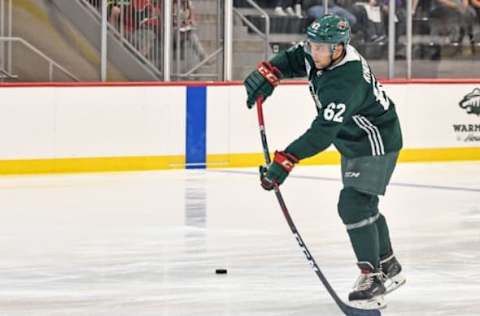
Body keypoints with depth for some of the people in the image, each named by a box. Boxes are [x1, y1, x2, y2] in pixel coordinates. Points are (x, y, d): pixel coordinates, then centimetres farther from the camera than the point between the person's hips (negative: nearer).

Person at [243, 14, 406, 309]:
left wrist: (286, 161, -44)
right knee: (364, 206, 19)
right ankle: (390, 269, 34)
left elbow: (322, 132, -40)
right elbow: (293, 58, 12)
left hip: (377, 143, -10)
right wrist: (268, 72, -7)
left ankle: (372, 279, -17)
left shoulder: (346, 82, -36)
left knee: (353, 204, -20)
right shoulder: (321, 53, -9)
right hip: (354, 143, 10)